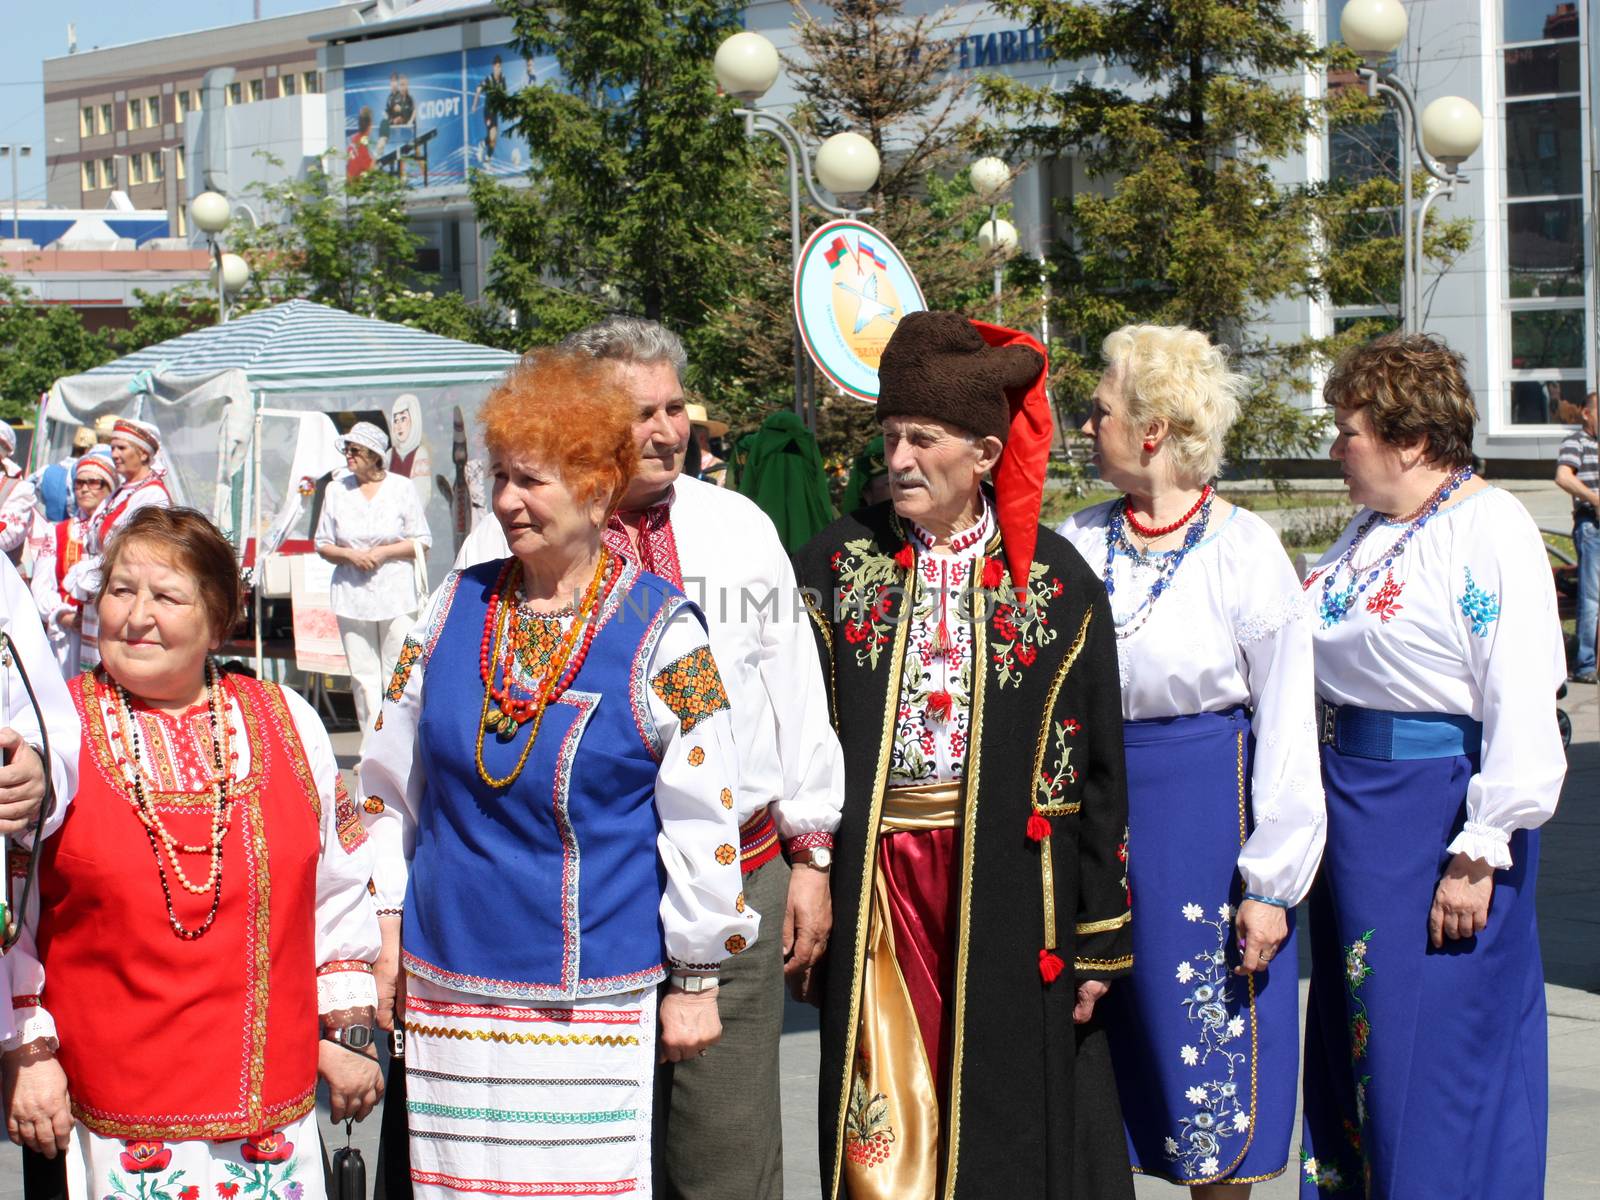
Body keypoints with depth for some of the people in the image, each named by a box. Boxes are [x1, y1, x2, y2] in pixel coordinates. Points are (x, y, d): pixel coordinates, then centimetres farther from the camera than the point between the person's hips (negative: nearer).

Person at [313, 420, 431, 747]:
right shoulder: (336, 490, 8)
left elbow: (422, 542, 3)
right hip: (352, 595, 2)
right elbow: (322, 544, 12)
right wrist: (349, 555, -7)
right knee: (363, 678, 1)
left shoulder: (401, 488, 2)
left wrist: (382, 552, -9)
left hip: (397, 594, -2)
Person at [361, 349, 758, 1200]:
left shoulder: (659, 634, -7)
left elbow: (700, 820, -5)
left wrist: (696, 983, -3)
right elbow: (391, 777, 13)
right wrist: (388, 925, 11)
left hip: (595, 995, -4)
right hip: (450, 985, 4)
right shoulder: (458, 606, 6)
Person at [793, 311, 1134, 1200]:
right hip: (875, 884, 1)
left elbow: (1097, 767, 2)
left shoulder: (1053, 577, 1)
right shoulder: (837, 562, 5)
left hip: (1006, 887, -1)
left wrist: (1099, 936, 0)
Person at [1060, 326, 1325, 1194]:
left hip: (1205, 820, -4)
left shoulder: (1244, 551, -7)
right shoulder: (1075, 544, 4)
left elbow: (1286, 728, -6)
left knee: (1214, 1080, 3)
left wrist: (1270, 885, -8)